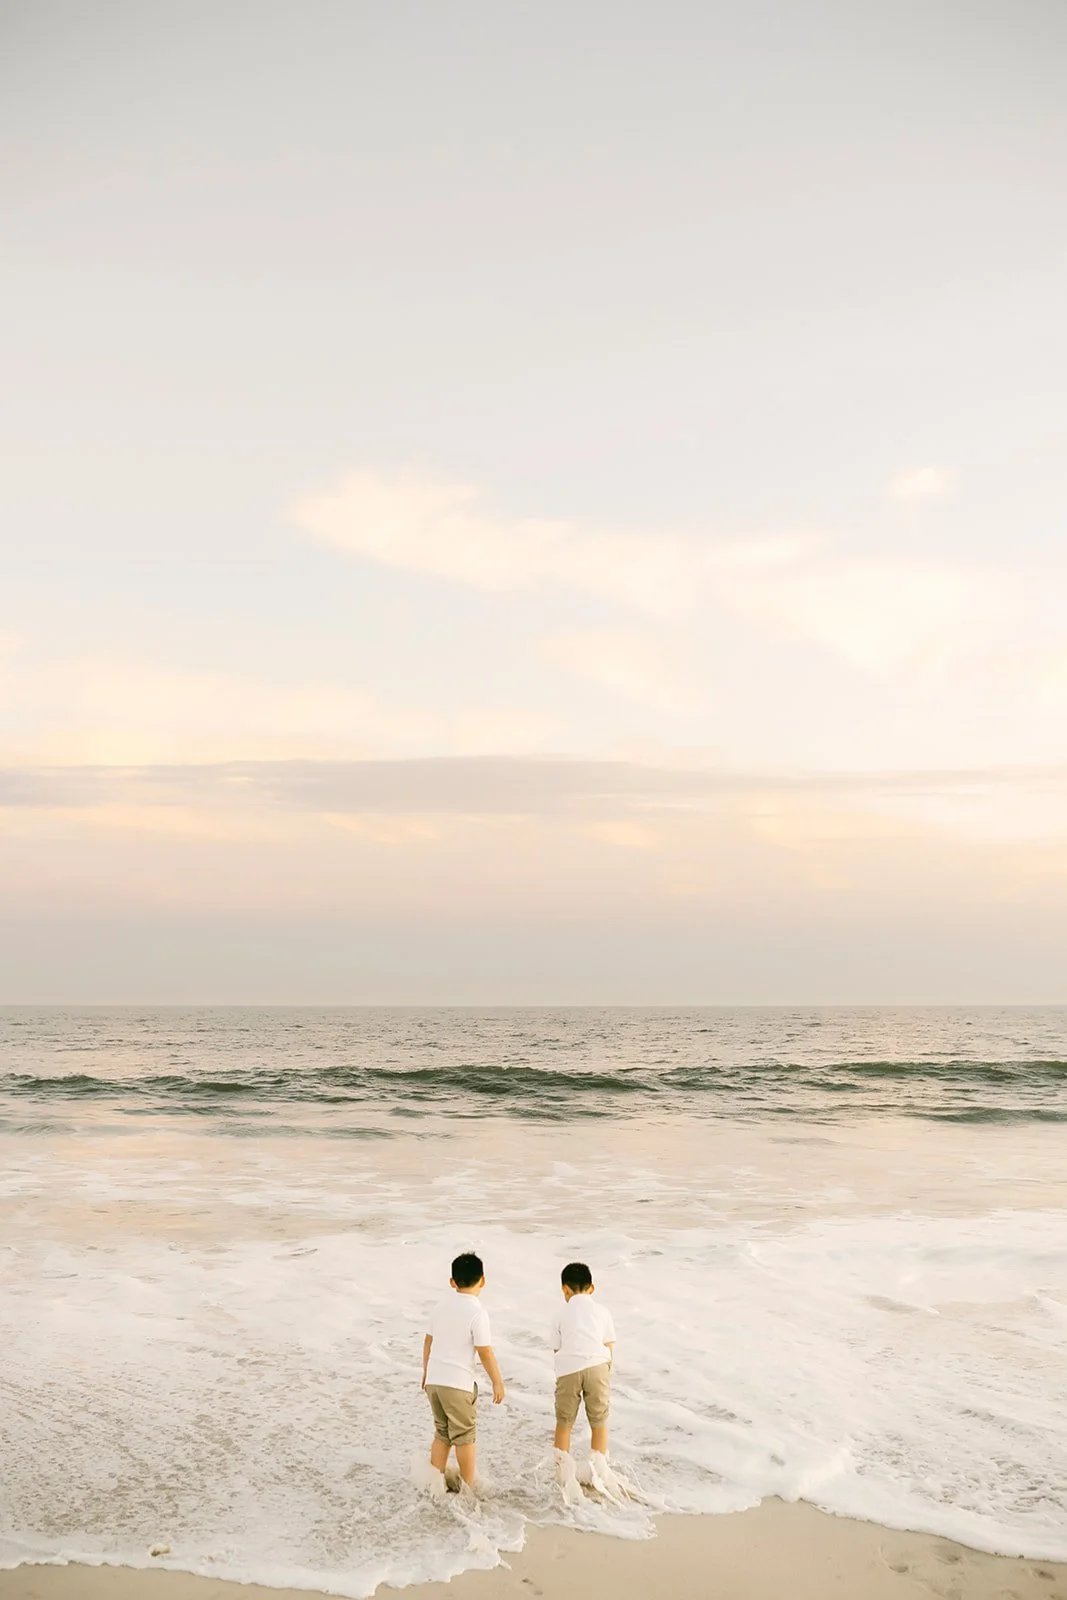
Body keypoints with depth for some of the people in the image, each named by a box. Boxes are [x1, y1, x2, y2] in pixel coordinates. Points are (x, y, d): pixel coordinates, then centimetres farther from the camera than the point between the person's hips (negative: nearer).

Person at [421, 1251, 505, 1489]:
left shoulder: (441, 1305, 7)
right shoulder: (477, 1313, -13)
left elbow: (428, 1341, 13)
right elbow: (485, 1352, -12)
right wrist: (498, 1382, -1)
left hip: (434, 1380, 6)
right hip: (458, 1383, -6)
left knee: (442, 1433, 18)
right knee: (465, 1436, 8)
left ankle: (435, 1482, 21)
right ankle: (468, 1487, 14)